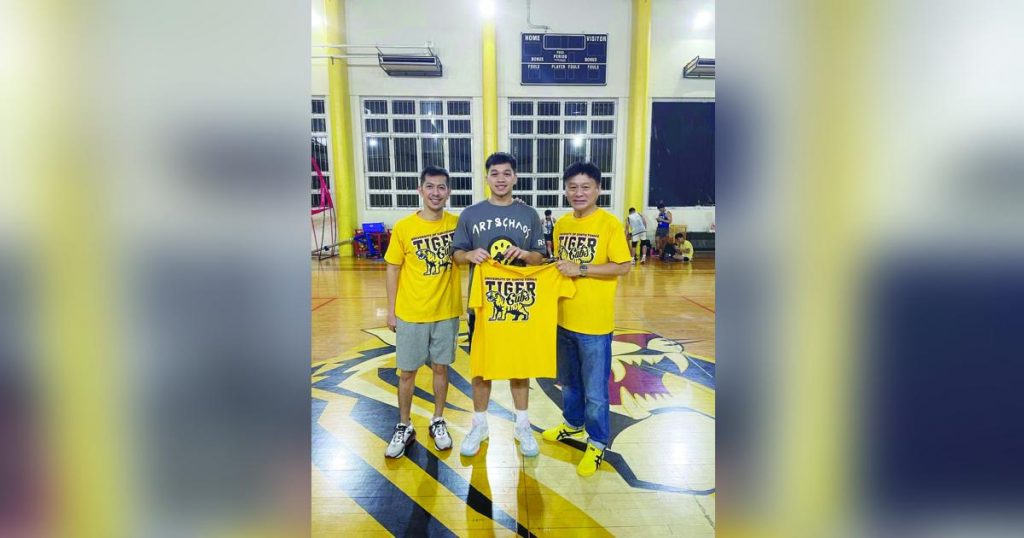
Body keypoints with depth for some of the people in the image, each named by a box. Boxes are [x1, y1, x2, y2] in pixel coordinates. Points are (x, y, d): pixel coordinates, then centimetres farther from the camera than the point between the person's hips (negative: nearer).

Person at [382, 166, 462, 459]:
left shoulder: (457, 224, -4)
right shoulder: (403, 227, -9)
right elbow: (393, 270, -2)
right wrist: (391, 310, -2)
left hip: (446, 312, 1)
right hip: (410, 313, -1)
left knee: (440, 368, 14)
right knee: (407, 372, 10)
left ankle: (438, 422, 32)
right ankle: (404, 427, 29)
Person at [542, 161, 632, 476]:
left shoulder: (609, 223, -12)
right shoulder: (561, 224, 6)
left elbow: (624, 266, -17)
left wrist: (580, 269, -21)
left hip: (595, 322, -6)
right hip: (564, 319, 6)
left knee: (595, 390, 6)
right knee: (569, 381, 22)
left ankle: (597, 444, 25)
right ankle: (573, 424, 44)